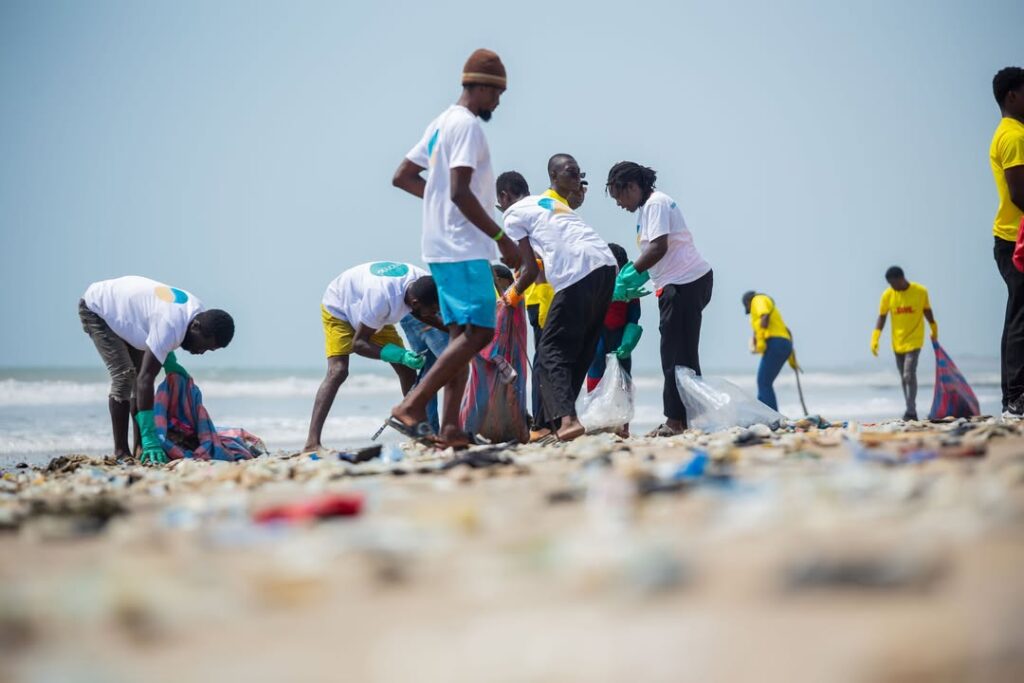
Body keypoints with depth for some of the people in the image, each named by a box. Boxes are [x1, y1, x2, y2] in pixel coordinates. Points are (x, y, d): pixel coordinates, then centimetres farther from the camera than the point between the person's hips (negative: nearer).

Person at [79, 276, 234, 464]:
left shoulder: (198, 311, -14)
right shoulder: (170, 325, -40)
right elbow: (146, 379, -43)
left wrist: (169, 361, -3)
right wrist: (150, 439, -45)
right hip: (96, 308, -9)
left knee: (139, 372, 1)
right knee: (124, 376, -18)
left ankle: (139, 448, 2)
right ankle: (120, 452, -16)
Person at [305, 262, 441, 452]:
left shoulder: (423, 281, -25)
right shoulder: (382, 297, -45)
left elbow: (431, 319, -3)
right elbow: (358, 343, -35)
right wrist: (400, 355, -46)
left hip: (375, 316, 7)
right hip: (338, 307, -7)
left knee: (407, 369, 1)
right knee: (338, 371, -25)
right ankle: (312, 443, -31)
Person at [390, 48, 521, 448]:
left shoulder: (441, 123, 18)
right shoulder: (467, 125, -12)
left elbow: (402, 177, 22)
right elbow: (460, 192, -21)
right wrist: (502, 238, -16)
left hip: (442, 248, 10)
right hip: (464, 249, -10)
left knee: (461, 334, 9)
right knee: (478, 332, -13)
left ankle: (450, 429, 4)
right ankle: (410, 408, -19)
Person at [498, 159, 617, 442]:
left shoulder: (514, 215, 10)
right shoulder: (554, 202, 32)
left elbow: (531, 270, 6)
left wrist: (513, 294, 23)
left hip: (577, 277, -7)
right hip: (607, 268, 7)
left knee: (551, 354, -3)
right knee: (580, 354, 13)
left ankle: (566, 419, -22)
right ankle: (551, 424, 13)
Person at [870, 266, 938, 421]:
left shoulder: (920, 292, -9)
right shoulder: (887, 295, -4)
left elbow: (927, 311, 7)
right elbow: (882, 317, 1)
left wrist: (934, 331, 18)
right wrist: (875, 339, -9)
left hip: (914, 340, -4)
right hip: (897, 342, 4)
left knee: (909, 375, -17)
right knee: (904, 378, 10)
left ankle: (911, 412, -17)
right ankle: (911, 412, 19)